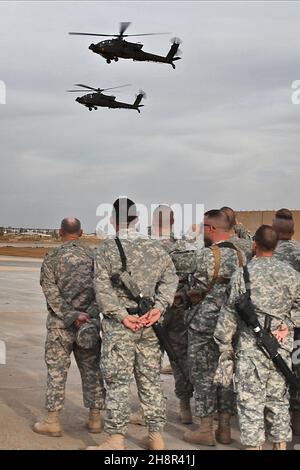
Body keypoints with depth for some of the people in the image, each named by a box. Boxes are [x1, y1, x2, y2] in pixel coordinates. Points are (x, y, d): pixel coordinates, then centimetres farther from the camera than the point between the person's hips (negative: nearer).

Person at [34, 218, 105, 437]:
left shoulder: (52, 257, -1)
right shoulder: (93, 256, 5)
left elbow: (51, 292, -11)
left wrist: (72, 316, -13)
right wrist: (89, 316, -11)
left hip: (60, 323, -2)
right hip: (91, 320, 2)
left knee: (57, 371, 3)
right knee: (92, 370, 10)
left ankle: (53, 422, 5)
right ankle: (95, 419, 14)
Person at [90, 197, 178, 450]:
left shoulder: (107, 248, -5)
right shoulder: (155, 247, 7)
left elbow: (103, 287, -12)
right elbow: (170, 278, 1)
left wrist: (121, 315, -11)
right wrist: (158, 308, -6)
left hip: (119, 325, -4)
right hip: (150, 324, 4)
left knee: (117, 381, 2)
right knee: (151, 380, 13)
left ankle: (116, 439, 5)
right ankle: (156, 436, 20)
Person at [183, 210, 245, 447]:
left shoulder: (206, 255, -15)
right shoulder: (240, 255, 4)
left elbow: (199, 287, -10)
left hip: (205, 322, -6)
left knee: (204, 374, 3)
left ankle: (205, 430, 8)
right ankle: (225, 429, 19)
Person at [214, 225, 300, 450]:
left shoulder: (243, 274, -8)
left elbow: (229, 313, -4)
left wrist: (224, 345, 4)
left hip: (251, 347, -4)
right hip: (282, 347, 4)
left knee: (251, 400, 2)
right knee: (279, 398, 15)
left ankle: (254, 444, 3)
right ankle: (281, 443, 22)